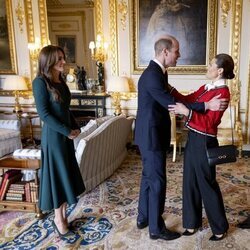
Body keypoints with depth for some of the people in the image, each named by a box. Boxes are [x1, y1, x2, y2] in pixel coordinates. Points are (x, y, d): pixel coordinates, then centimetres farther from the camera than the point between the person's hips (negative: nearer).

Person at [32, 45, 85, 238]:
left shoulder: (61, 81, 10)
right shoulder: (40, 82, -13)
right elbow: (44, 113, -17)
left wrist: (75, 128, 3)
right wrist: (67, 131, -16)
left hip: (66, 135, 8)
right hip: (53, 136, -8)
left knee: (66, 175, 13)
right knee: (57, 175, 2)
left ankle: (63, 215, 27)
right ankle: (58, 219, 18)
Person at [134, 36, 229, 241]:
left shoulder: (159, 72, 10)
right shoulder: (152, 75, -23)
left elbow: (169, 99, 15)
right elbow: (171, 103, -26)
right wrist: (207, 105, -26)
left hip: (151, 134, 11)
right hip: (151, 135, -11)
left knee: (149, 176, 19)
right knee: (157, 180, 0)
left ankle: (143, 218, 35)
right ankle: (156, 228, 16)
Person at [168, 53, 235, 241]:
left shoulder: (222, 93, -17)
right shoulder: (206, 88, 11)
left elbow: (209, 122, -23)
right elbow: (187, 99, 16)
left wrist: (186, 112, -29)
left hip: (204, 142, -9)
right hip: (193, 139, 9)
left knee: (207, 184, 3)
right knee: (191, 181, 15)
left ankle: (220, 228, 23)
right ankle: (193, 222, 30)